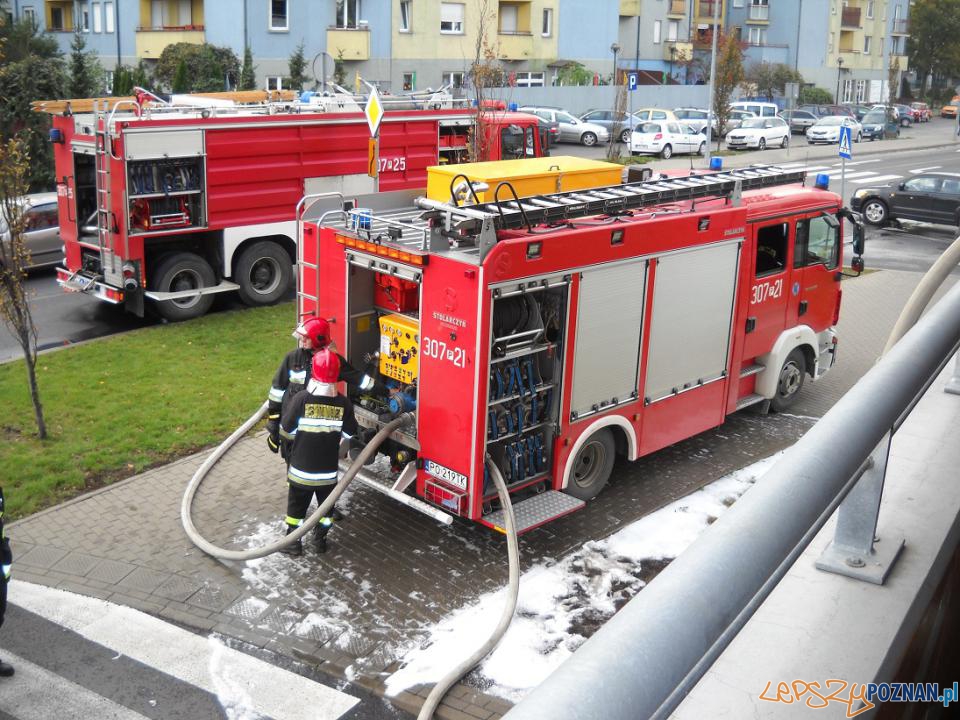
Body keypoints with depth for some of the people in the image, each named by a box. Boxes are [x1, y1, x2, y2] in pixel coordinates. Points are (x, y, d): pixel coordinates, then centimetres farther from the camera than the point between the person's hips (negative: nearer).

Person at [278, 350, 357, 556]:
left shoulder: (301, 398, -19)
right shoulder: (343, 403, -13)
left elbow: (286, 430, -10)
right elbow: (349, 434, -2)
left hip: (302, 467, -1)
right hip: (329, 469, 1)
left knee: (297, 506, 16)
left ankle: (293, 543, 25)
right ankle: (320, 540, 32)